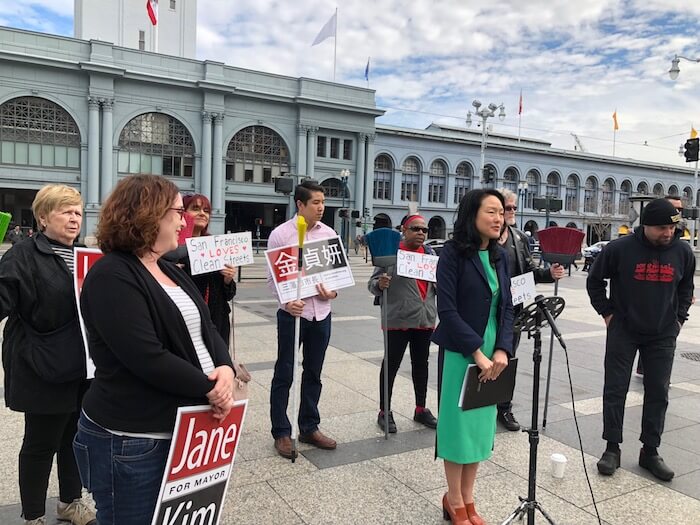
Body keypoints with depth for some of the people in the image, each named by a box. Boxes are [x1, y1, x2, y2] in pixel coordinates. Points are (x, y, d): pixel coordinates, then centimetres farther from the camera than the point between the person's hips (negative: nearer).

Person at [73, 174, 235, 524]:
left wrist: (225, 368, -12)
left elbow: (206, 328, 8)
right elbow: (148, 359, -26)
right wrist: (209, 389, -16)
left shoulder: (169, 270, 10)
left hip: (184, 427, 9)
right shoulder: (111, 276, -18)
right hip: (131, 441, -8)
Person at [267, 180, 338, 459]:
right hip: (292, 312, -4)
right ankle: (281, 433, 19)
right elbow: (272, 276, -7)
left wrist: (334, 291, -10)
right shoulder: (280, 234, -7)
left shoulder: (329, 234, 5)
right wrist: (286, 301, -23)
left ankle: (309, 428, 29)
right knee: (284, 375, 5)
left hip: (321, 313, 4)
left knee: (313, 374, 15)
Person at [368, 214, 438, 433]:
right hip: (398, 319, -6)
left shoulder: (430, 253, 11)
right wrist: (380, 284, -30)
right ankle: (384, 412, 14)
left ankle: (421, 409, 29)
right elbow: (372, 283, -8)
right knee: (391, 364, 2)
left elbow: (438, 283, 20)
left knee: (421, 363, 15)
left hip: (426, 318, 6)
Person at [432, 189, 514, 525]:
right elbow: (447, 310, -17)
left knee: (482, 422, 12)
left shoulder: (500, 256, 7)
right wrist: (477, 353, -18)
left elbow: (507, 307, 5)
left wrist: (502, 350, -9)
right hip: (459, 353, -6)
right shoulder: (453, 253, -11)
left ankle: (468, 498, 28)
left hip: (493, 354, 6)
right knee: (458, 421, 4)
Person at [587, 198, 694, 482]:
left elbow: (686, 288, 17)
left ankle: (650, 451, 21)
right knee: (615, 389, 1)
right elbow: (594, 280, 1)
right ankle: (612, 448, 14)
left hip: (663, 336, 3)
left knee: (658, 393, 7)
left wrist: (679, 318, 9)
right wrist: (607, 312, -2)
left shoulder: (683, 251, -2)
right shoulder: (620, 248, -12)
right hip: (623, 331, -3)